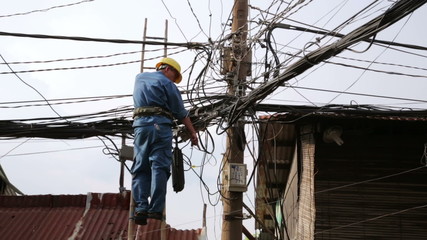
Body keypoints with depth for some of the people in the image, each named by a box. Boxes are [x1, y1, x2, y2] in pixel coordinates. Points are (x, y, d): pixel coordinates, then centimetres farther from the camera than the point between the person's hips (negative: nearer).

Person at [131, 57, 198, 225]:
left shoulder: (139, 78, 23)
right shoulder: (166, 83, 5)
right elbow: (181, 112, 3)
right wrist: (192, 133, 9)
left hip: (139, 124, 5)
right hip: (160, 124, -5)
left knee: (140, 168, 3)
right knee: (159, 167, -7)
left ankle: (140, 207, -11)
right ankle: (155, 210, -15)